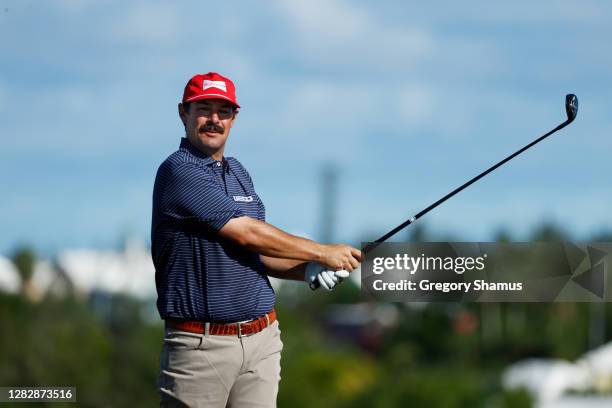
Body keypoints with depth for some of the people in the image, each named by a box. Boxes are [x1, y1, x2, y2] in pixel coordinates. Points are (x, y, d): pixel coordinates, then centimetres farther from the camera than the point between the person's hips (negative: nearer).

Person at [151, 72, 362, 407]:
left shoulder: (239, 172, 18)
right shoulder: (179, 171, -10)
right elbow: (246, 234, -14)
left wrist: (308, 270, 3)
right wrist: (324, 253, -6)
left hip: (262, 341, 7)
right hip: (202, 343, -7)